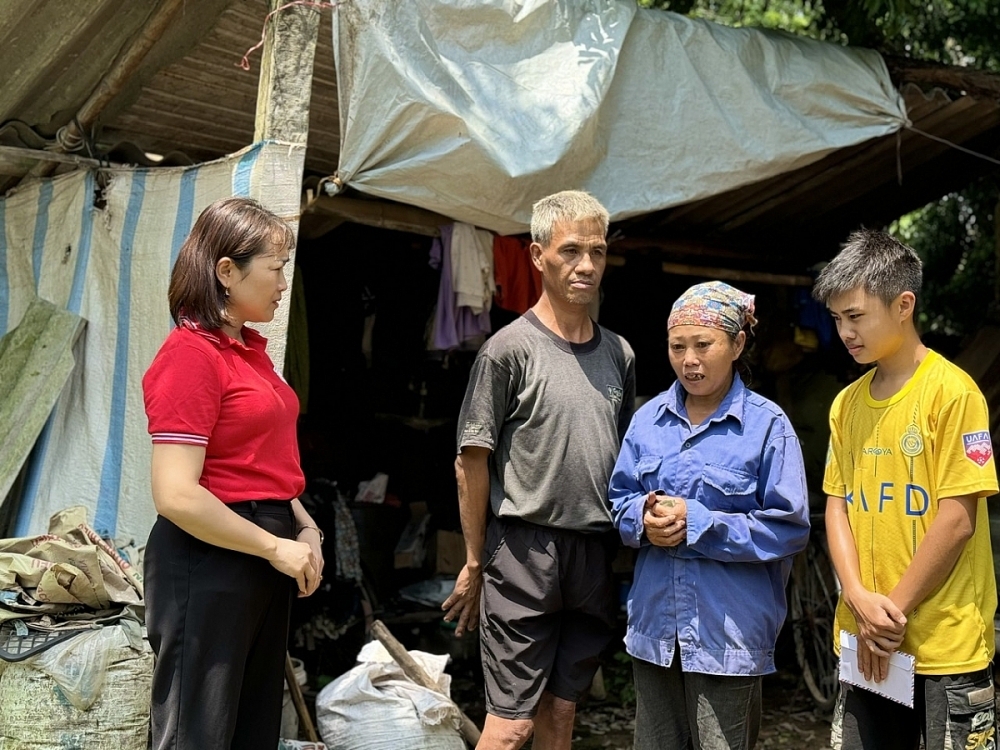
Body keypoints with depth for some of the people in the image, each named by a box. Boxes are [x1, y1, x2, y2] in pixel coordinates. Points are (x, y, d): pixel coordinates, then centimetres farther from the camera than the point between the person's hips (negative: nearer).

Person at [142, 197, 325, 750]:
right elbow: (176, 496, -21)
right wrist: (276, 547, -13)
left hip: (263, 559, 9)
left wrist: (305, 529, 6)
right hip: (209, 560, -9)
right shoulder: (191, 353, -15)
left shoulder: (250, 350, 12)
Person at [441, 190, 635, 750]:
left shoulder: (619, 354, 11)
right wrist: (476, 562, -3)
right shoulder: (511, 348, -7)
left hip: (595, 554, 5)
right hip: (525, 550, -5)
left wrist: (622, 547, 13)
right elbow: (472, 462, -5)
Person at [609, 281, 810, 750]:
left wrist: (696, 523, -18)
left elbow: (789, 529, -13)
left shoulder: (766, 425, -9)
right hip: (654, 623, 5)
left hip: (729, 633, -5)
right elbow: (620, 499, 11)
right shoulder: (649, 418, 5)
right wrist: (644, 519, -12)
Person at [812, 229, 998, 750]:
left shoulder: (951, 391, -11)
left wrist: (894, 608, -11)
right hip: (865, 641, 6)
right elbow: (837, 506, 7)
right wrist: (860, 600, -7)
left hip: (946, 644, -5)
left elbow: (958, 519, -13)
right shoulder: (847, 403, 8)